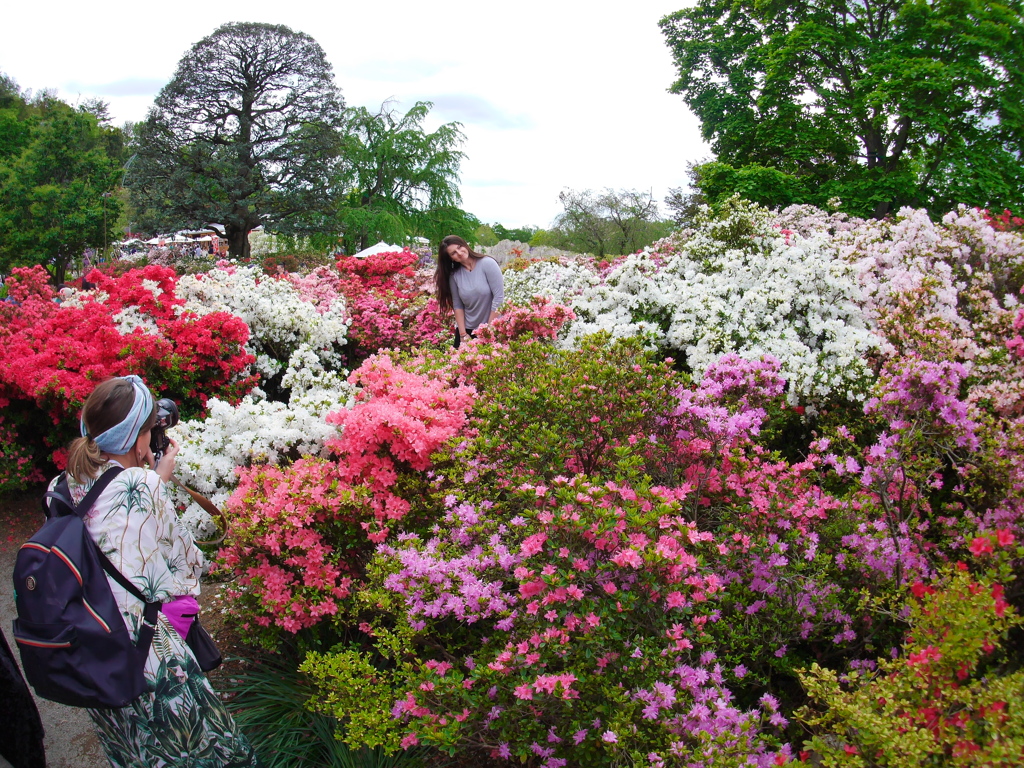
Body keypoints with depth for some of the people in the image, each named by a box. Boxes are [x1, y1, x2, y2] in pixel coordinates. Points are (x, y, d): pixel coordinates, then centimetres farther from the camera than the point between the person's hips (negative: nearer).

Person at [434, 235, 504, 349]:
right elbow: (457, 305, 2)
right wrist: (463, 334, -5)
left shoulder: (488, 264, -10)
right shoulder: (454, 275, 1)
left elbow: (499, 297, -13)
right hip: (467, 330, 3)